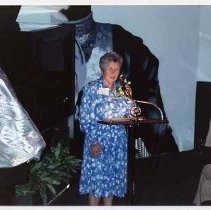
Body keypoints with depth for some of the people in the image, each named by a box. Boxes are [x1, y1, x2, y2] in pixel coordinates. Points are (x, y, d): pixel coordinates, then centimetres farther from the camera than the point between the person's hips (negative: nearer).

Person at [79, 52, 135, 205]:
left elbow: (131, 115, 9)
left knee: (113, 176, 11)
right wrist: (94, 141, -15)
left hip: (118, 141, 5)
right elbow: (85, 118, -10)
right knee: (96, 177, 0)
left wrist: (129, 97, -6)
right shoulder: (91, 88, -6)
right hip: (98, 140, -5)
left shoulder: (121, 88, 8)